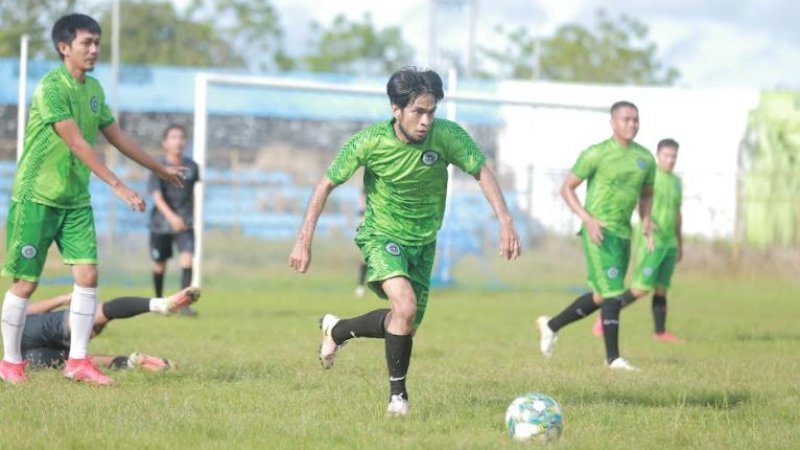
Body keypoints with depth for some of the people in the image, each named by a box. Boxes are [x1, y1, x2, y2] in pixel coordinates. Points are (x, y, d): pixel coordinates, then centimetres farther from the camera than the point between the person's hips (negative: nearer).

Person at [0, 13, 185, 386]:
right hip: (37, 198, -7)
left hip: (76, 200, 7)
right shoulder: (51, 87, -18)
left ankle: (78, 361, 4)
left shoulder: (93, 89, 8)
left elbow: (116, 136, 20)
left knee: (87, 274, -3)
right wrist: (118, 186, -27)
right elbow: (77, 143, -24)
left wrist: (160, 169, 27)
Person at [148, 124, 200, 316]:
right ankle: (159, 300, 35)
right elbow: (157, 196, -21)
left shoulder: (191, 167, 0)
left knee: (187, 259, -18)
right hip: (161, 222, -1)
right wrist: (171, 216, -35)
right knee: (160, 265, 11)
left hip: (185, 222, 1)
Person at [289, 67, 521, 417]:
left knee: (407, 324, 10)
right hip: (381, 235, -4)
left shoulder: (448, 135, -20)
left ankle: (336, 330, 38)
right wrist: (304, 240, -14)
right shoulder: (369, 142, -22)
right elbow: (326, 184, -10)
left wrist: (505, 221, -20)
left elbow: (482, 172, -8)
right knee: (406, 306, -27)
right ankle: (397, 394, -9)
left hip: (423, 241, 4)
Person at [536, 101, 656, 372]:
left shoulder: (645, 159, 10)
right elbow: (567, 188, -3)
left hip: (623, 232, 7)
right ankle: (613, 357, -7)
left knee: (600, 296, 12)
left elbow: (646, 195, 25)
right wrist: (588, 219, -16)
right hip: (600, 230, -7)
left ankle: (551, 326, 30)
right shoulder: (597, 154, -7)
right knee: (613, 292, -13)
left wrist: (646, 223, 6)